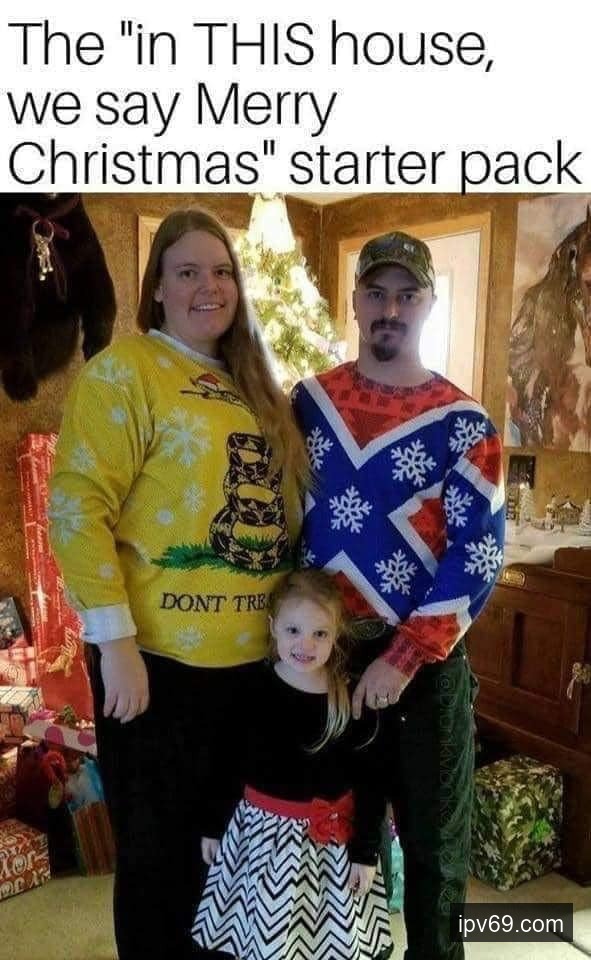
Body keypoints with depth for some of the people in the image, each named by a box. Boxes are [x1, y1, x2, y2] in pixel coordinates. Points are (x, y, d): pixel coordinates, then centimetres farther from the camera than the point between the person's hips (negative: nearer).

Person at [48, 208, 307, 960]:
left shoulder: (253, 383, 12)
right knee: (158, 849, 13)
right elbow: (77, 506, -16)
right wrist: (115, 640, -20)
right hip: (160, 657, -6)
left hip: (257, 657, 7)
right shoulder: (124, 367, -9)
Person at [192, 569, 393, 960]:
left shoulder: (354, 700, -11)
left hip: (334, 837, 0)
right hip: (263, 829, 1)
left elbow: (371, 781, -4)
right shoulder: (251, 689, -10)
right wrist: (213, 825, 7)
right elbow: (224, 763, 2)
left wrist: (366, 851, -4)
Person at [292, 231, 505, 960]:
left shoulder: (462, 424, -7)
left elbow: (478, 554, -12)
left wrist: (405, 658, -16)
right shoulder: (308, 402, 2)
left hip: (425, 654, -2)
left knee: (433, 832, 13)